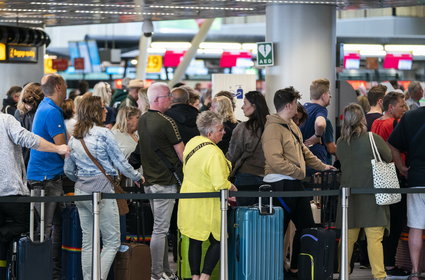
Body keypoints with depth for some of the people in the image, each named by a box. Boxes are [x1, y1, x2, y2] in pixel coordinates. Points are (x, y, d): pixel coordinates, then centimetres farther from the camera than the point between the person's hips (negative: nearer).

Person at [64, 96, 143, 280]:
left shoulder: (74, 138, 10)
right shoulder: (103, 133, -9)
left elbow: (68, 170, 16)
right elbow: (120, 163, -5)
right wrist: (138, 177, 10)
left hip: (81, 190, 7)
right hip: (102, 189, -7)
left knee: (88, 242, 11)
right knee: (112, 242, -3)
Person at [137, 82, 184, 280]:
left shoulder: (142, 120, 10)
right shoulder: (166, 123, -16)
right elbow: (182, 154, -10)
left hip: (149, 180, 9)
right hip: (165, 182, -9)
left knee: (160, 228, 15)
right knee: (160, 229, -6)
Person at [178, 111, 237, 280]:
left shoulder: (192, 142, 2)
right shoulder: (214, 153, -24)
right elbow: (221, 184, -27)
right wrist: (232, 188, -6)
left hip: (189, 202, 8)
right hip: (205, 205, -8)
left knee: (195, 241, 13)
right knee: (218, 241, 6)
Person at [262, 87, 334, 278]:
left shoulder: (291, 125, 15)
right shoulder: (273, 129, -16)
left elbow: (303, 150, 26)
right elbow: (276, 161, -23)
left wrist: (322, 166, 27)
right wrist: (300, 172, -15)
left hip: (295, 184, 10)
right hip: (281, 185, -10)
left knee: (306, 226, 13)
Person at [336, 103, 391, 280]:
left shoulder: (340, 143, 4)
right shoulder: (373, 139, -9)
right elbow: (390, 159, 0)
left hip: (349, 195, 4)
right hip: (371, 195, -4)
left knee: (348, 237, 11)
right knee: (374, 237, -4)